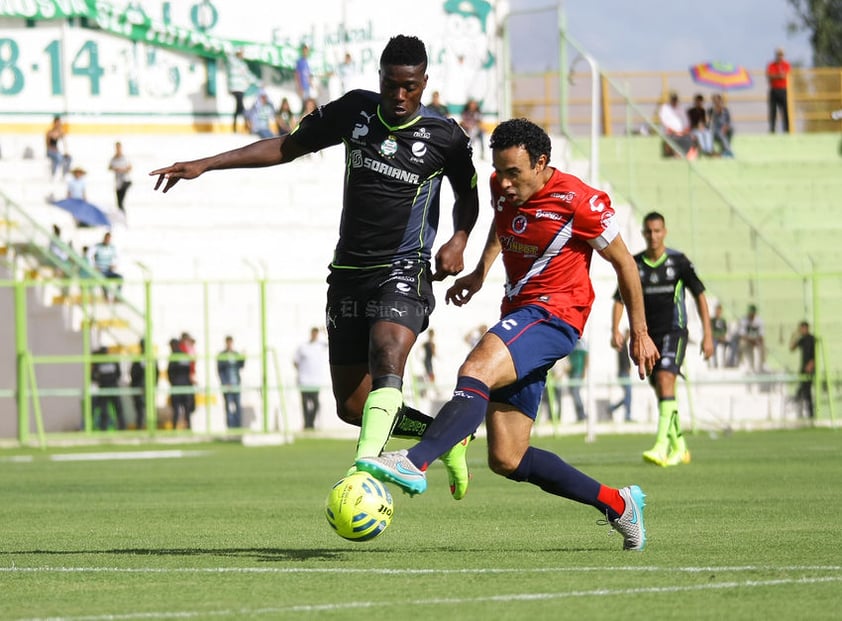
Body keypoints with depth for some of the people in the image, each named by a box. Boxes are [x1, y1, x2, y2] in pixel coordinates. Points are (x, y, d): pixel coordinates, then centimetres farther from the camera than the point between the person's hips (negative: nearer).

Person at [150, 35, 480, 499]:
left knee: (387, 354, -35)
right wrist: (204, 165, 8)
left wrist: (458, 240, -5)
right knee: (352, 407, 3)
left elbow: (468, 195, 16)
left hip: (404, 271, -4)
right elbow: (288, 147, 13)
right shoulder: (355, 110, 3)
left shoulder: (444, 136, -3)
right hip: (349, 271, 4)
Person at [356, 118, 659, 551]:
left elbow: (623, 262, -1)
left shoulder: (578, 202, -13)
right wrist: (479, 273, 21)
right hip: (518, 315, 8)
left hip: (554, 316, -8)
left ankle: (414, 464, -52)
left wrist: (639, 333, 4)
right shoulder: (503, 188, 5)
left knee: (476, 370, -35)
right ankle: (617, 504, 15)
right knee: (506, 460, 3)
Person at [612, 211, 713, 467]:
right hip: (648, 334, 4)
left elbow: (699, 295, 2)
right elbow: (620, 299, 7)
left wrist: (707, 334, -2)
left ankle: (662, 446, -30)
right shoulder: (634, 264, 4)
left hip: (674, 331, -4)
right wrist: (616, 329, -10)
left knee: (665, 380, -23)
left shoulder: (678, 261, -3)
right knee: (662, 393, 9)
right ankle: (678, 447, 24)